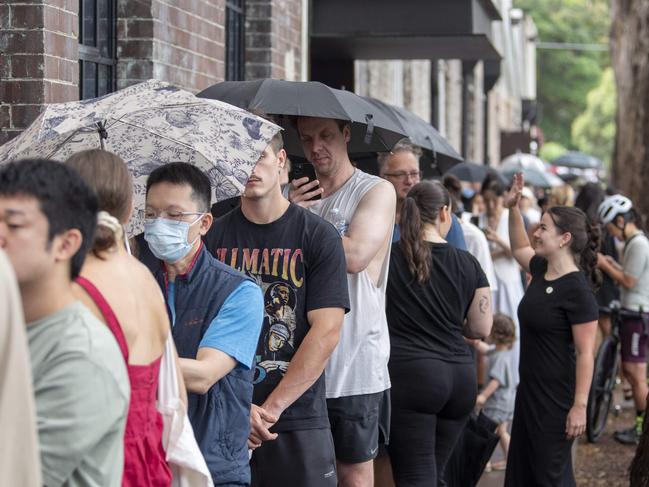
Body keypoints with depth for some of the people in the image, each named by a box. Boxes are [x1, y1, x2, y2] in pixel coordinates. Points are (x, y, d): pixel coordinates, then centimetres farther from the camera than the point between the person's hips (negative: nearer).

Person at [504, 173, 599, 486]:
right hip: (530, 390, 9)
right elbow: (520, 249, 30)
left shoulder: (577, 290, -19)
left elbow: (585, 354, -20)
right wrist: (513, 209, 19)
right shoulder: (541, 271, 5)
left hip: (557, 399, -9)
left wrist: (580, 406, -23)